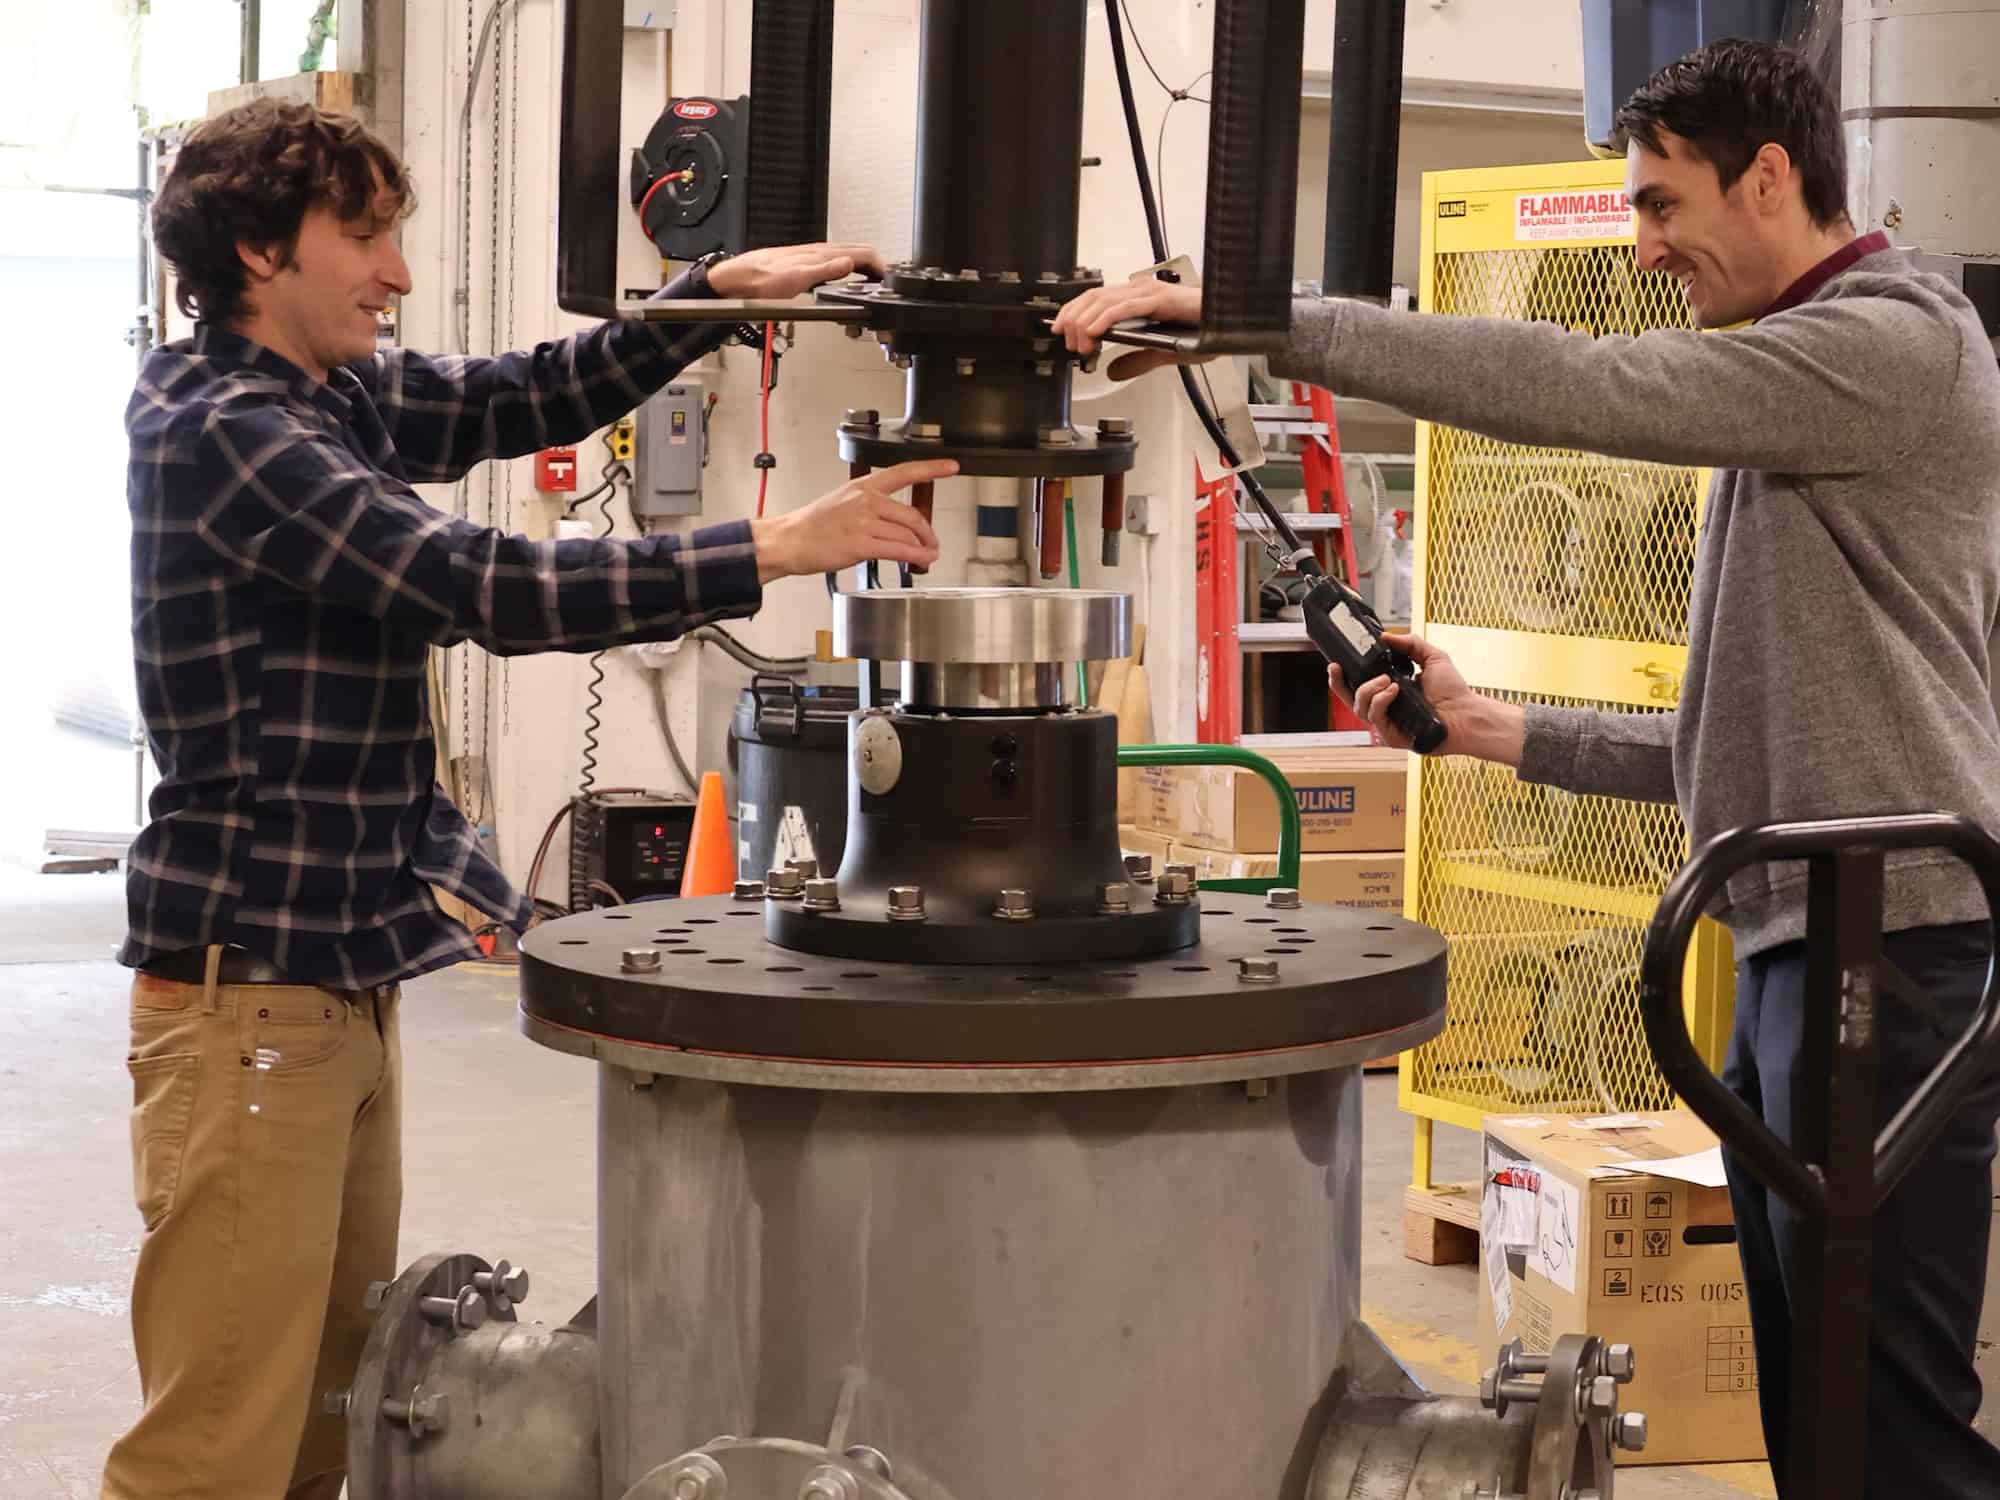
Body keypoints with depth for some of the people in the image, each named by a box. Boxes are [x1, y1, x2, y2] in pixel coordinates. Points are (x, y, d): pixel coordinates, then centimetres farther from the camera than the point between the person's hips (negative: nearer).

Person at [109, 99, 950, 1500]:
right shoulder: (220, 431, -16)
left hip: (345, 973, 9)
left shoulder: (337, 395, 11)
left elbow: (534, 397, 13)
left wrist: (722, 288, -2)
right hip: (250, 982, -9)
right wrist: (771, 549, -25)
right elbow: (478, 584, -23)